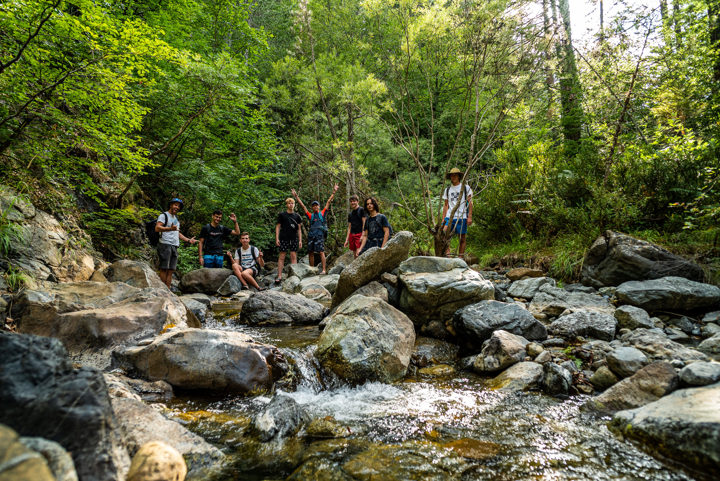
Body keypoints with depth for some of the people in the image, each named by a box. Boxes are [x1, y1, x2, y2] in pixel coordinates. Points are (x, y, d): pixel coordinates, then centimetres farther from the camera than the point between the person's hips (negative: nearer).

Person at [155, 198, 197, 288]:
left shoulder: (176, 219, 25)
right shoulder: (164, 215, 0)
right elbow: (157, 228, -14)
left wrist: (188, 240, 19)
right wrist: (170, 228, -29)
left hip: (174, 246, 8)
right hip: (165, 245, -7)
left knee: (171, 270, 3)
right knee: (164, 269, -9)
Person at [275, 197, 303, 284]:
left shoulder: (297, 216, 11)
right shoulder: (282, 215, 5)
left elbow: (299, 229, 12)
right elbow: (278, 226, 5)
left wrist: (300, 240, 5)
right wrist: (277, 238, -4)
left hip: (294, 238, 2)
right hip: (284, 238, -2)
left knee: (294, 256, 0)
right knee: (282, 256, -3)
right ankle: (279, 276, -1)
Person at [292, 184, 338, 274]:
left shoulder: (322, 213, 12)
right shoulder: (310, 216, 18)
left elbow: (328, 202, 11)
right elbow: (302, 206, 20)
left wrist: (334, 192, 9)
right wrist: (296, 196, 20)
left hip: (320, 234, -4)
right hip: (311, 234, 4)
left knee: (321, 252, -9)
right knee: (310, 253, 6)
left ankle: (323, 270, -11)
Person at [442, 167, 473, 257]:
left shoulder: (466, 188, 7)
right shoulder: (447, 190, 17)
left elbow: (470, 203, 3)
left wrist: (470, 217, -6)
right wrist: (443, 219, 10)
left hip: (462, 217, -2)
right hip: (449, 217, 3)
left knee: (462, 238, 0)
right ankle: (447, 254, -20)